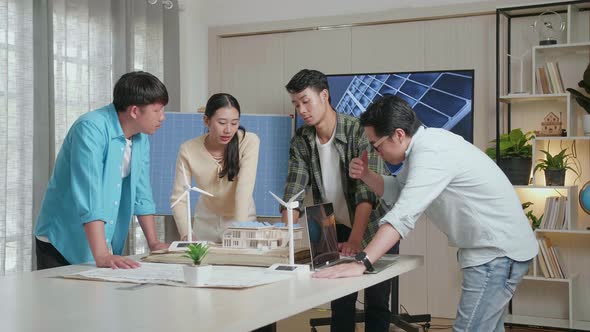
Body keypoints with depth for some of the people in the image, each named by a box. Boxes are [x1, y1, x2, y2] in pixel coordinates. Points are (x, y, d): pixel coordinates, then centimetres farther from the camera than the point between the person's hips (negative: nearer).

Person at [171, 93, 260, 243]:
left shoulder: (249, 142, -18)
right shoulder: (188, 150, -15)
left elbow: (245, 187, -24)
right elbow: (178, 198, -15)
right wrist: (186, 235, -30)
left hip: (242, 218, -1)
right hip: (206, 222, 1)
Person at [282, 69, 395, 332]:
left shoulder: (360, 131, -22)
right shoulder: (300, 142, -7)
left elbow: (367, 190, -30)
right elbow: (293, 192, -11)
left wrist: (355, 239, -40)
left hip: (375, 229, -4)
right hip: (338, 231, 4)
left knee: (376, 303, 2)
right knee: (340, 302, 5)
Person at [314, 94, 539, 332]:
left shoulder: (431, 152, -24)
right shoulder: (424, 145, 7)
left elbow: (403, 215, -33)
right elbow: (398, 191, 17)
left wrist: (361, 263, -38)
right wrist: (365, 175, -1)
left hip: (498, 251, -11)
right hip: (493, 248, 11)